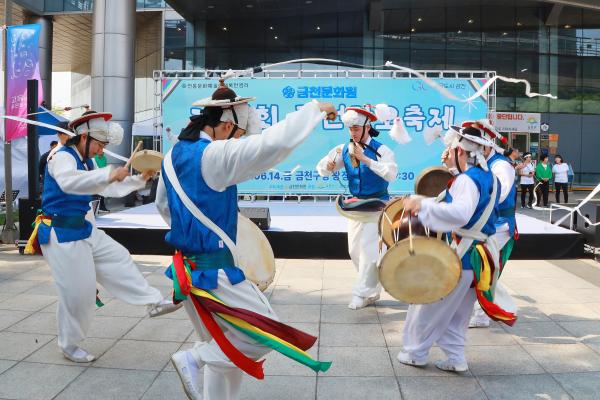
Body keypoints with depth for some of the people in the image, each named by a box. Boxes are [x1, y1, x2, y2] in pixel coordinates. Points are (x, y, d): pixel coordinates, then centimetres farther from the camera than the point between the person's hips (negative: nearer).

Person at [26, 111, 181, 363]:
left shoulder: (85, 162, 11)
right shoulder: (62, 157, -17)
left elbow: (110, 189, 18)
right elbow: (68, 182, -41)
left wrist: (140, 180, 5)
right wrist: (108, 174, -49)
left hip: (84, 229, 9)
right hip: (62, 234, -9)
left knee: (118, 259, 11)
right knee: (77, 291, -1)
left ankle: (154, 302, 20)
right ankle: (69, 344, 19)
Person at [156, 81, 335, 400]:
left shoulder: (174, 156, 6)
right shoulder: (215, 156, -21)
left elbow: (163, 205, 20)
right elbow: (274, 143, -29)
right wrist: (315, 109, -17)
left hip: (188, 267, 9)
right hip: (213, 272, -9)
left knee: (223, 349, 20)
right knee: (266, 335, 2)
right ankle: (193, 359, 3)